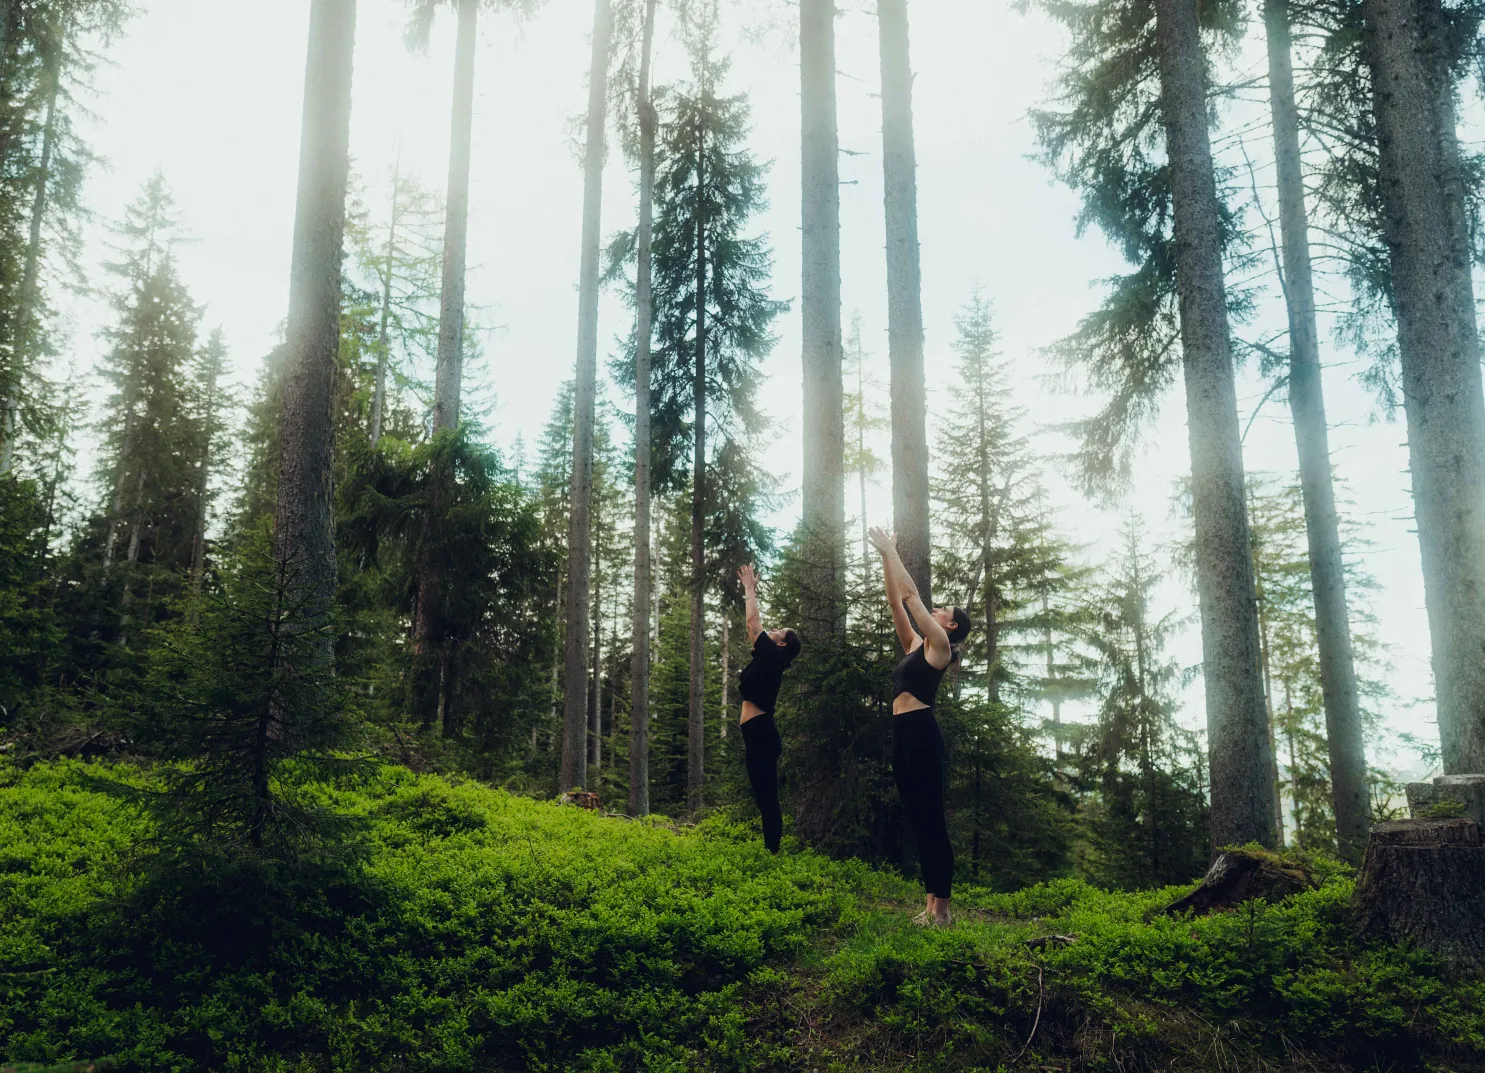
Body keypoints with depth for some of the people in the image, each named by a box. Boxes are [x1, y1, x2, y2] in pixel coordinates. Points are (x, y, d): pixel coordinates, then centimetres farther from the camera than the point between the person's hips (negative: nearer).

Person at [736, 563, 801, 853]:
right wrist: (749, 592, 33)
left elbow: (753, 621, -4)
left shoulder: (772, 657, -4)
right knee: (765, 800, 9)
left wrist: (750, 591, 8)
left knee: (767, 800, -11)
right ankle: (770, 853, 12)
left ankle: (774, 855, -11)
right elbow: (754, 625, 29)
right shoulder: (766, 659, 18)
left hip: (760, 734, -10)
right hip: (758, 734, 10)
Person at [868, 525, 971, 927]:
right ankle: (931, 905, 12)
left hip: (921, 734, -9)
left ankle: (941, 910, -3)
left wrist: (891, 551, -2)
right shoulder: (916, 645, 19)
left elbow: (911, 594, -6)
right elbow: (896, 601, 20)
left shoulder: (939, 646, -3)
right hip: (903, 735, 9)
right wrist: (886, 558, 18)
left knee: (932, 822, -6)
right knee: (918, 821, 9)